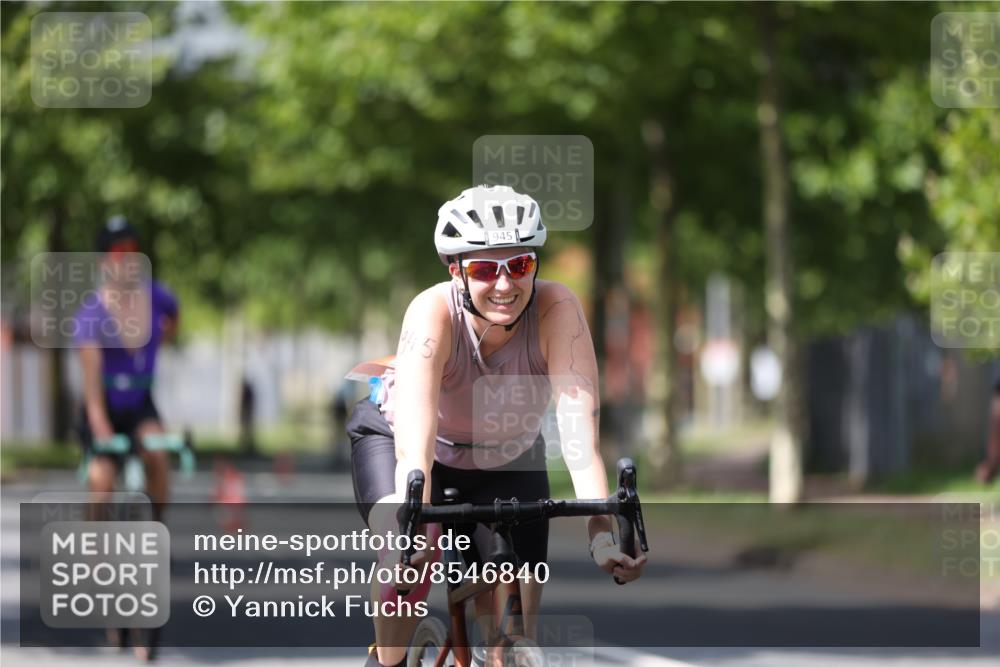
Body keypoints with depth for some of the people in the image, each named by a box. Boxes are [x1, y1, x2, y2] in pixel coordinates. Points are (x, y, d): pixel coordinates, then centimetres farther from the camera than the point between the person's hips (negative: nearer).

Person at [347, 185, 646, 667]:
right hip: (397, 438, -2)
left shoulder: (557, 311, -32)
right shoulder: (434, 313, -36)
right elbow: (414, 444, -46)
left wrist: (601, 534, -52)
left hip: (507, 458, 2)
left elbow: (580, 426, -40)